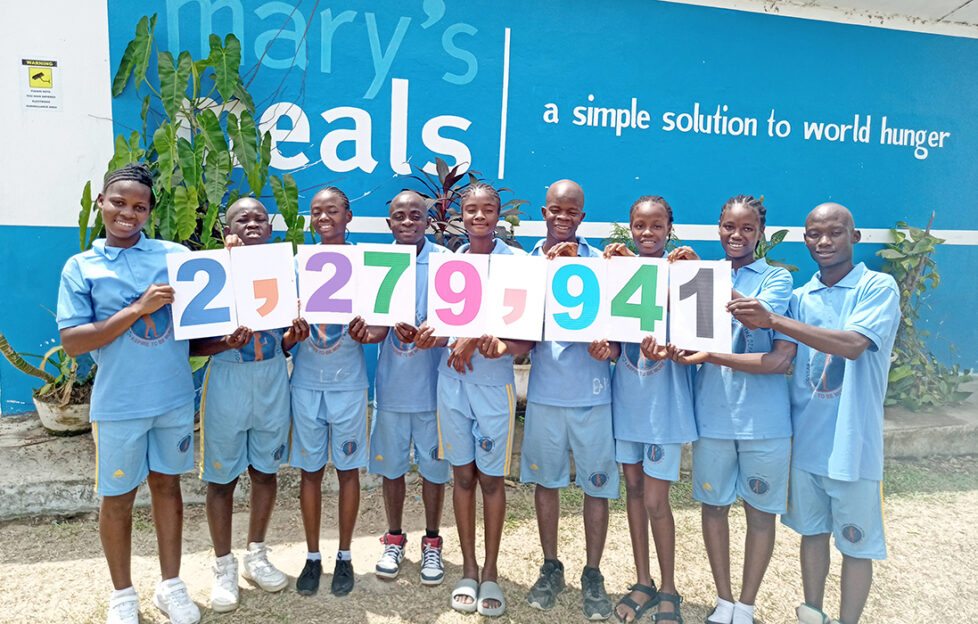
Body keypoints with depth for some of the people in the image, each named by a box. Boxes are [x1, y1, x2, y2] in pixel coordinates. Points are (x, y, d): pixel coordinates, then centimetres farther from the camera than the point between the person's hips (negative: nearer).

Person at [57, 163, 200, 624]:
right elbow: (72, 342, -7)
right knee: (118, 496, 11)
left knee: (167, 484, 14)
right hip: (118, 404, -1)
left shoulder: (176, 254, 4)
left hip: (175, 396, 2)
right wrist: (138, 309, -17)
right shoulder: (81, 267, 0)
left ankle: (170, 585, 30)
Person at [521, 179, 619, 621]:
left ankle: (592, 575, 26)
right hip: (545, 391, 2)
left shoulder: (600, 262, 0)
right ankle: (550, 567, 32)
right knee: (546, 480, 13)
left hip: (592, 393, -1)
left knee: (597, 485, 7)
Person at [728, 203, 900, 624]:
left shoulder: (878, 288, -8)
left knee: (856, 541, 9)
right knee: (812, 530, 17)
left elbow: (853, 344, -26)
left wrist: (772, 320, -31)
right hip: (804, 438, 5)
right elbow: (782, 360, 7)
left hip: (851, 442, -4)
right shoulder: (800, 297, 7)